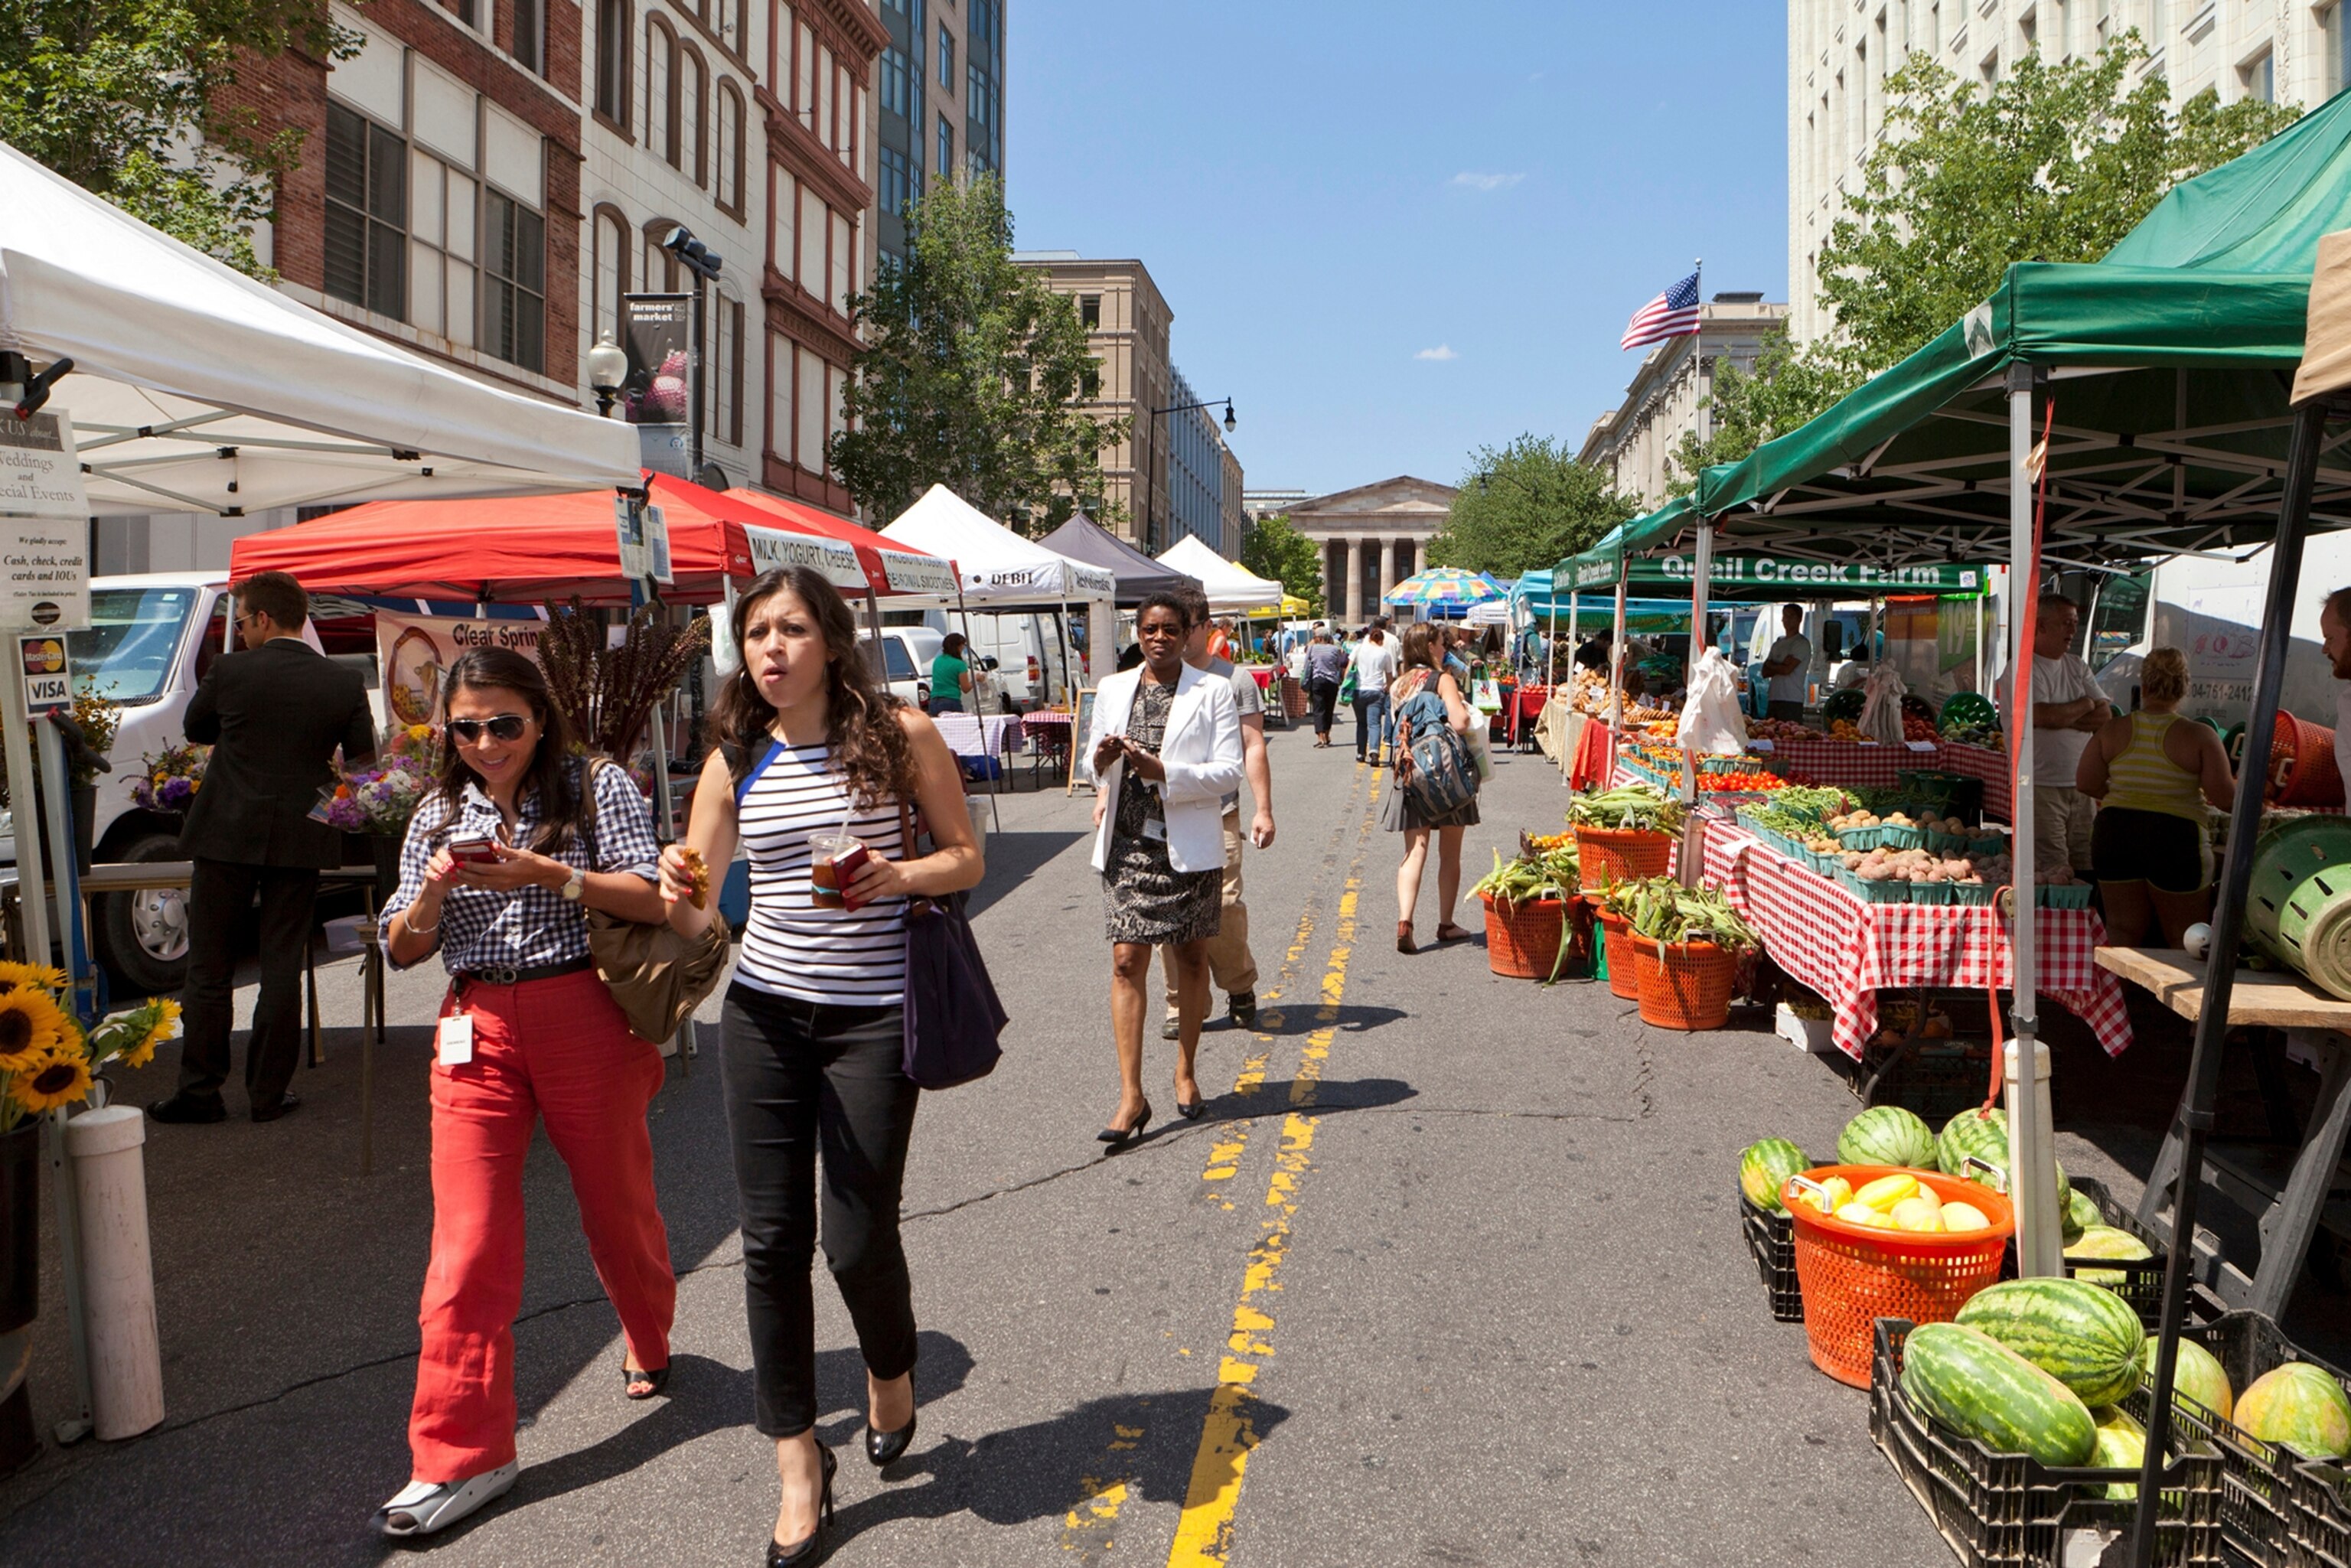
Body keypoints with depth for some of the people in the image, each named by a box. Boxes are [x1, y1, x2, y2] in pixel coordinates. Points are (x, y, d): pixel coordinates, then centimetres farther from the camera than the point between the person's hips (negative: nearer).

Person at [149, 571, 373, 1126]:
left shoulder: (231, 671, -7)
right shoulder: (344, 683, -2)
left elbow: (195, 729, 10)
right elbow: (361, 760, 3)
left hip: (227, 834, -2)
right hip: (301, 840, 2)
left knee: (209, 966, 8)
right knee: (282, 968, 8)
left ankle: (200, 1090, 13)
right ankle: (269, 1092, 12)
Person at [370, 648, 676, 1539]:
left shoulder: (595, 788, -1)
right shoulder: (438, 818, 11)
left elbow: (654, 899, -12)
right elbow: (402, 949, 10)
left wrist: (548, 873, -23)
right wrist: (433, 893, -11)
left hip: (587, 1021, -3)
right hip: (478, 1031, 3)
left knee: (617, 1205, 12)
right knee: (467, 1242, -2)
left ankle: (651, 1347, 42)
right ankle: (461, 1456, 5)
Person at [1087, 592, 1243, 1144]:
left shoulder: (1213, 691, -1)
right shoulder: (1112, 690, 9)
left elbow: (1229, 771, -7)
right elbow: (1096, 762, 18)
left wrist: (1163, 772, -20)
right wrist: (1103, 761, -7)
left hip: (1191, 845, -1)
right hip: (1128, 844, 2)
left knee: (1192, 958, 10)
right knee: (1127, 961, -6)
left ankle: (1185, 1073, 28)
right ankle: (1131, 1094, -5)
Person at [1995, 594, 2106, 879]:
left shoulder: (2077, 666, 15)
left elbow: (2105, 716, 7)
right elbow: (2043, 716, -22)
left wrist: (2063, 717, -11)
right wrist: (2085, 705, -3)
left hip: (2081, 785, 7)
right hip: (2041, 787, -7)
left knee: (2088, 870, 7)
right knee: (2053, 875, -7)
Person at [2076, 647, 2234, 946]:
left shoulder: (2112, 730, 0)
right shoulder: (2199, 736, -8)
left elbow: (2086, 783, 0)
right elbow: (2224, 796, -11)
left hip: (2114, 834, 3)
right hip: (2174, 840, -3)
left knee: (2122, 930, 11)